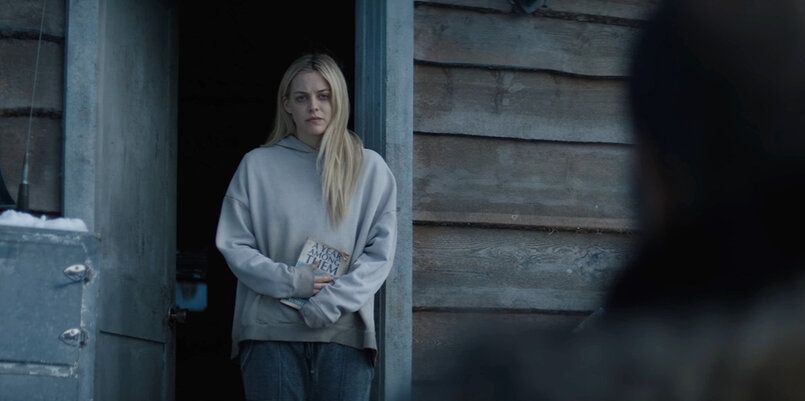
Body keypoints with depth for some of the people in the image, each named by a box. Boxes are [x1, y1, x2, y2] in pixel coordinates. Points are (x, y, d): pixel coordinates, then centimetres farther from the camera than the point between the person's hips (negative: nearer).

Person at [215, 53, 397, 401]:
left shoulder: (370, 168, 8)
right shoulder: (257, 165, 8)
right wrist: (288, 281, -10)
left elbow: (381, 251, 2)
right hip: (270, 331, 0)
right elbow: (233, 244, 4)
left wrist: (332, 301, -11)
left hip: (344, 331, 0)